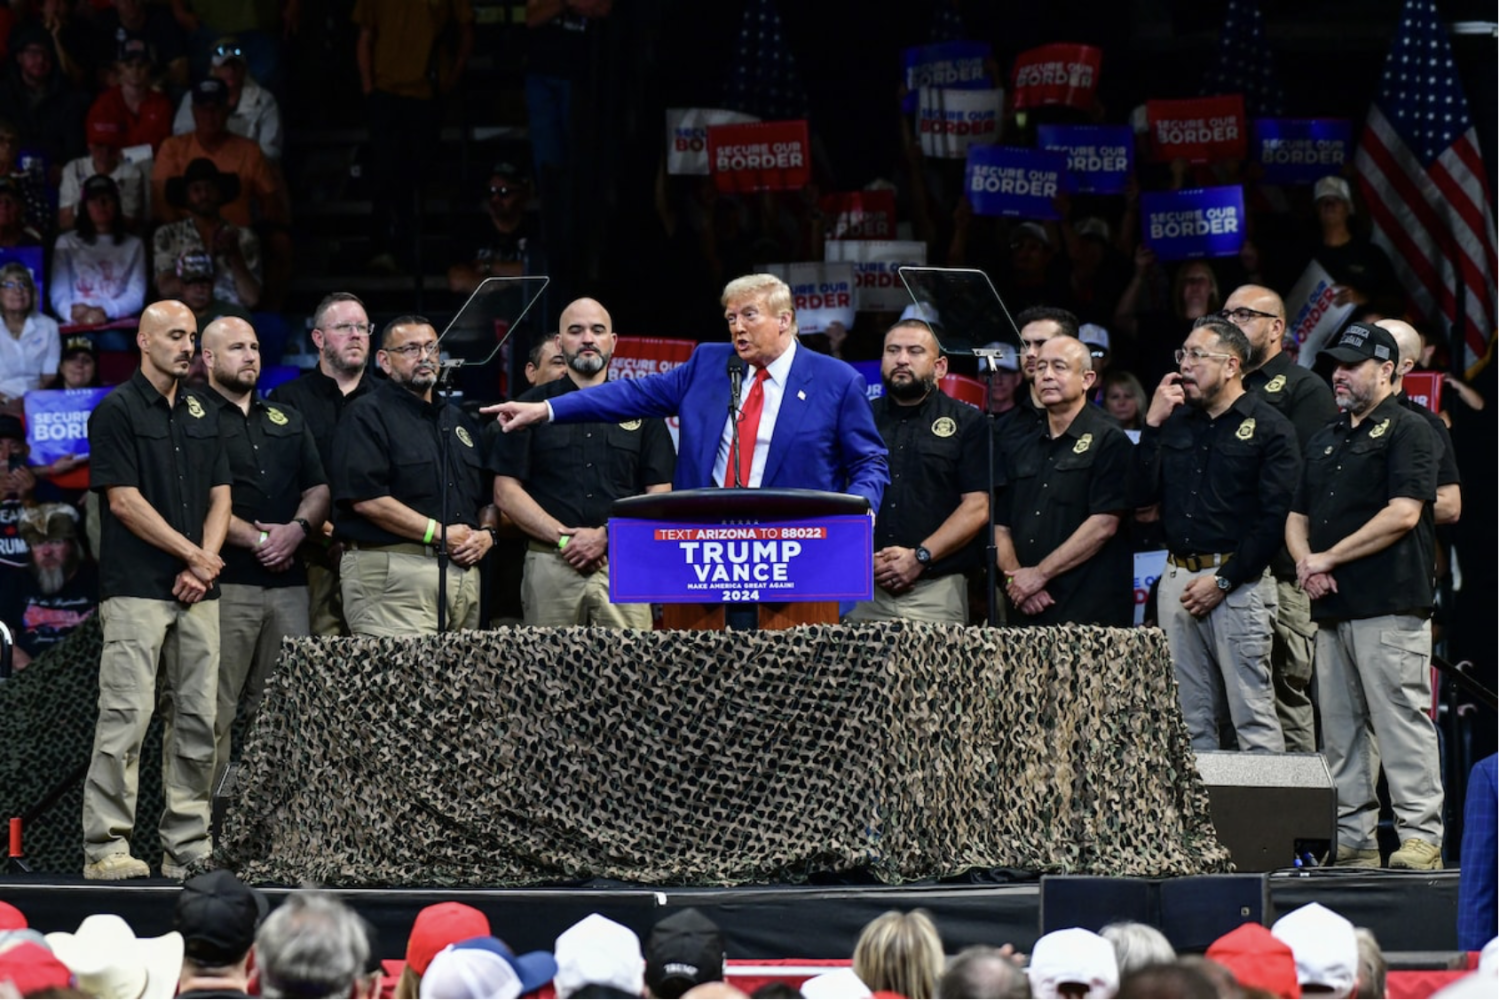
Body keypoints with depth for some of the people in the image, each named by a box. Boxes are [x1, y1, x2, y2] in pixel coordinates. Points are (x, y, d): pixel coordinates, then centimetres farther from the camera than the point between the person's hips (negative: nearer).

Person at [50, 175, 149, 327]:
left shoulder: (134, 245, 16)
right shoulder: (66, 243, 14)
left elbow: (136, 296, 4)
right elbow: (58, 295, 5)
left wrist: (104, 311, -15)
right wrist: (74, 312, -19)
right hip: (78, 328, 0)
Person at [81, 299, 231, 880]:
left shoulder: (203, 413, 16)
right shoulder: (117, 410, -4)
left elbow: (219, 496, 14)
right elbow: (124, 502, -10)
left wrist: (203, 566, -2)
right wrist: (192, 554, -8)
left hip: (197, 591, 7)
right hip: (137, 587, -6)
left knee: (197, 719, 5)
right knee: (127, 714, -9)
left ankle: (188, 848, 10)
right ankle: (106, 848, -8)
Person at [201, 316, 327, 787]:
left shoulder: (288, 422, 22)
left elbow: (318, 490, 17)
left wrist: (298, 528, -4)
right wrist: (257, 539, -10)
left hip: (288, 583, 6)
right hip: (226, 583, -6)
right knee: (215, 712, -8)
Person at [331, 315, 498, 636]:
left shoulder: (459, 421, 24)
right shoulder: (367, 415, 0)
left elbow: (489, 496, 26)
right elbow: (366, 499, -12)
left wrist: (487, 533, 3)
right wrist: (439, 534, -12)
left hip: (464, 571, 7)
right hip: (393, 570, -7)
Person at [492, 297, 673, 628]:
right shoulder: (532, 407, 12)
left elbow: (659, 495, 8)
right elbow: (506, 492, 5)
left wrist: (606, 536, -8)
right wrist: (563, 537, -7)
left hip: (624, 566, 0)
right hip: (549, 564, 0)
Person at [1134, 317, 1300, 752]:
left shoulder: (1269, 428, -2)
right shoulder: (1175, 421, 16)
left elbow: (1274, 518, -9)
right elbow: (1142, 494, 9)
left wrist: (1223, 581, -13)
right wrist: (1153, 425, 1)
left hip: (1239, 583, -6)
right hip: (1178, 580, 6)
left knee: (1253, 718, -9)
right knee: (1188, 720, 7)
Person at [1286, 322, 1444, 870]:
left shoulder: (1408, 430, -3)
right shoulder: (1325, 440, 22)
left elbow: (1403, 514, -13)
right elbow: (1297, 517, 23)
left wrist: (1329, 558, -10)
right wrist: (1305, 562, 0)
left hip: (1390, 604, -8)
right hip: (1333, 608, 8)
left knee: (1401, 720, -11)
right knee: (1340, 727, 8)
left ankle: (1420, 837, -11)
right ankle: (1351, 837, 12)